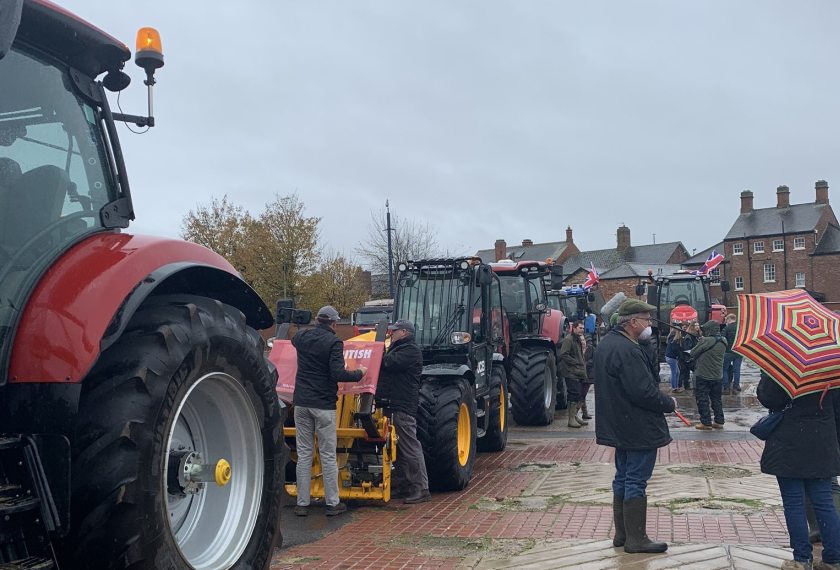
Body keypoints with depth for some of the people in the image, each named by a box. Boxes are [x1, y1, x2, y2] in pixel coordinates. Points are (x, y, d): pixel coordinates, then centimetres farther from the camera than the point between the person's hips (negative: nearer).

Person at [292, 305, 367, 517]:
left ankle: (302, 503, 11)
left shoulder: (301, 337, 6)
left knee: (304, 454, 9)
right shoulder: (334, 342, -11)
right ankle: (332, 503, 12)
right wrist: (359, 373, -3)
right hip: (324, 404, -4)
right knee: (328, 455, 4)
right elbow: (338, 374, -19)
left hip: (301, 402, 5)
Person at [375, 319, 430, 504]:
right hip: (394, 405, 11)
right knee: (399, 448, 15)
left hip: (404, 406, -11)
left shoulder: (411, 351, -11)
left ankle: (421, 490, -6)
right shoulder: (400, 349, 22)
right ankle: (401, 486, 23)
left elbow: (389, 363, -22)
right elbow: (388, 363, 19)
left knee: (410, 447, -9)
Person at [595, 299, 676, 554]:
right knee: (636, 482, -2)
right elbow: (644, 392, -26)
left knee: (623, 478, 16)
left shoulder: (606, 343, 10)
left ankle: (622, 534, 26)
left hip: (619, 426, 10)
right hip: (639, 428, -10)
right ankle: (636, 539, 7)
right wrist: (669, 404, -9)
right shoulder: (627, 350, -24)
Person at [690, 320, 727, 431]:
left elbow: (693, 353, -11)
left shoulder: (705, 341, -20)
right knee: (716, 399, 16)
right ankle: (719, 422, 20)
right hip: (718, 376, 6)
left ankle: (706, 423, 5)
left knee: (702, 399, 4)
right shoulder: (723, 342, 1)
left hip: (703, 376, -6)